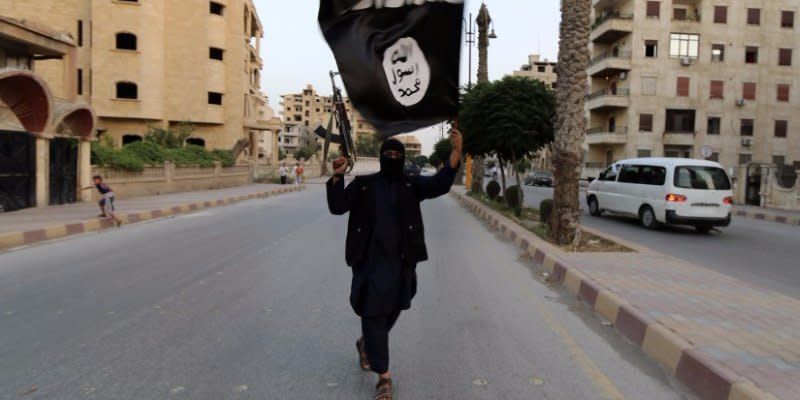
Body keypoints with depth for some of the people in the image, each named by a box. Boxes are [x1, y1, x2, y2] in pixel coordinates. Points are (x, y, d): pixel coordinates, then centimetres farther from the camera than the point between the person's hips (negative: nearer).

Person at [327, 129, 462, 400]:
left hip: (401, 262, 2)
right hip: (370, 260, -2)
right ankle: (384, 377, 8)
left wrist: (456, 151, -27)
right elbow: (337, 206, -7)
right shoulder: (363, 184, 2)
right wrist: (337, 177, -23)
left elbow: (440, 184, -13)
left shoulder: (412, 185, 3)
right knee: (373, 314, -2)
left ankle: (366, 344, 48)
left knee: (391, 312, 17)